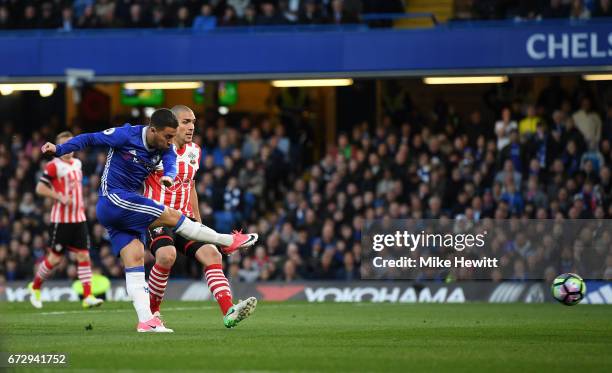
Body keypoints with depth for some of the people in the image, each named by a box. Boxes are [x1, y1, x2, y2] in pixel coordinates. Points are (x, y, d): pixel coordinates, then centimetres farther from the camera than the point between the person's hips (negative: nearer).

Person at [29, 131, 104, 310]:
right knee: (55, 258, 0)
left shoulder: (77, 163, 13)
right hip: (61, 219, -6)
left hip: (79, 218, 6)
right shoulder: (54, 166, -9)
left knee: (84, 256, -3)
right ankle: (35, 287, 22)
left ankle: (88, 296, -6)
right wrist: (59, 197, -21)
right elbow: (40, 188, -12)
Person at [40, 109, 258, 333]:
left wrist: (168, 177, -39)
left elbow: (171, 164, -15)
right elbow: (90, 139, -5)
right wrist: (59, 150, -12)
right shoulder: (125, 136, -13)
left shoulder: (165, 147, 3)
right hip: (113, 199, -7)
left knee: (135, 260, -1)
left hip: (127, 208, 7)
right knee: (172, 216, -9)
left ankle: (145, 320, -7)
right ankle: (229, 241, 1)